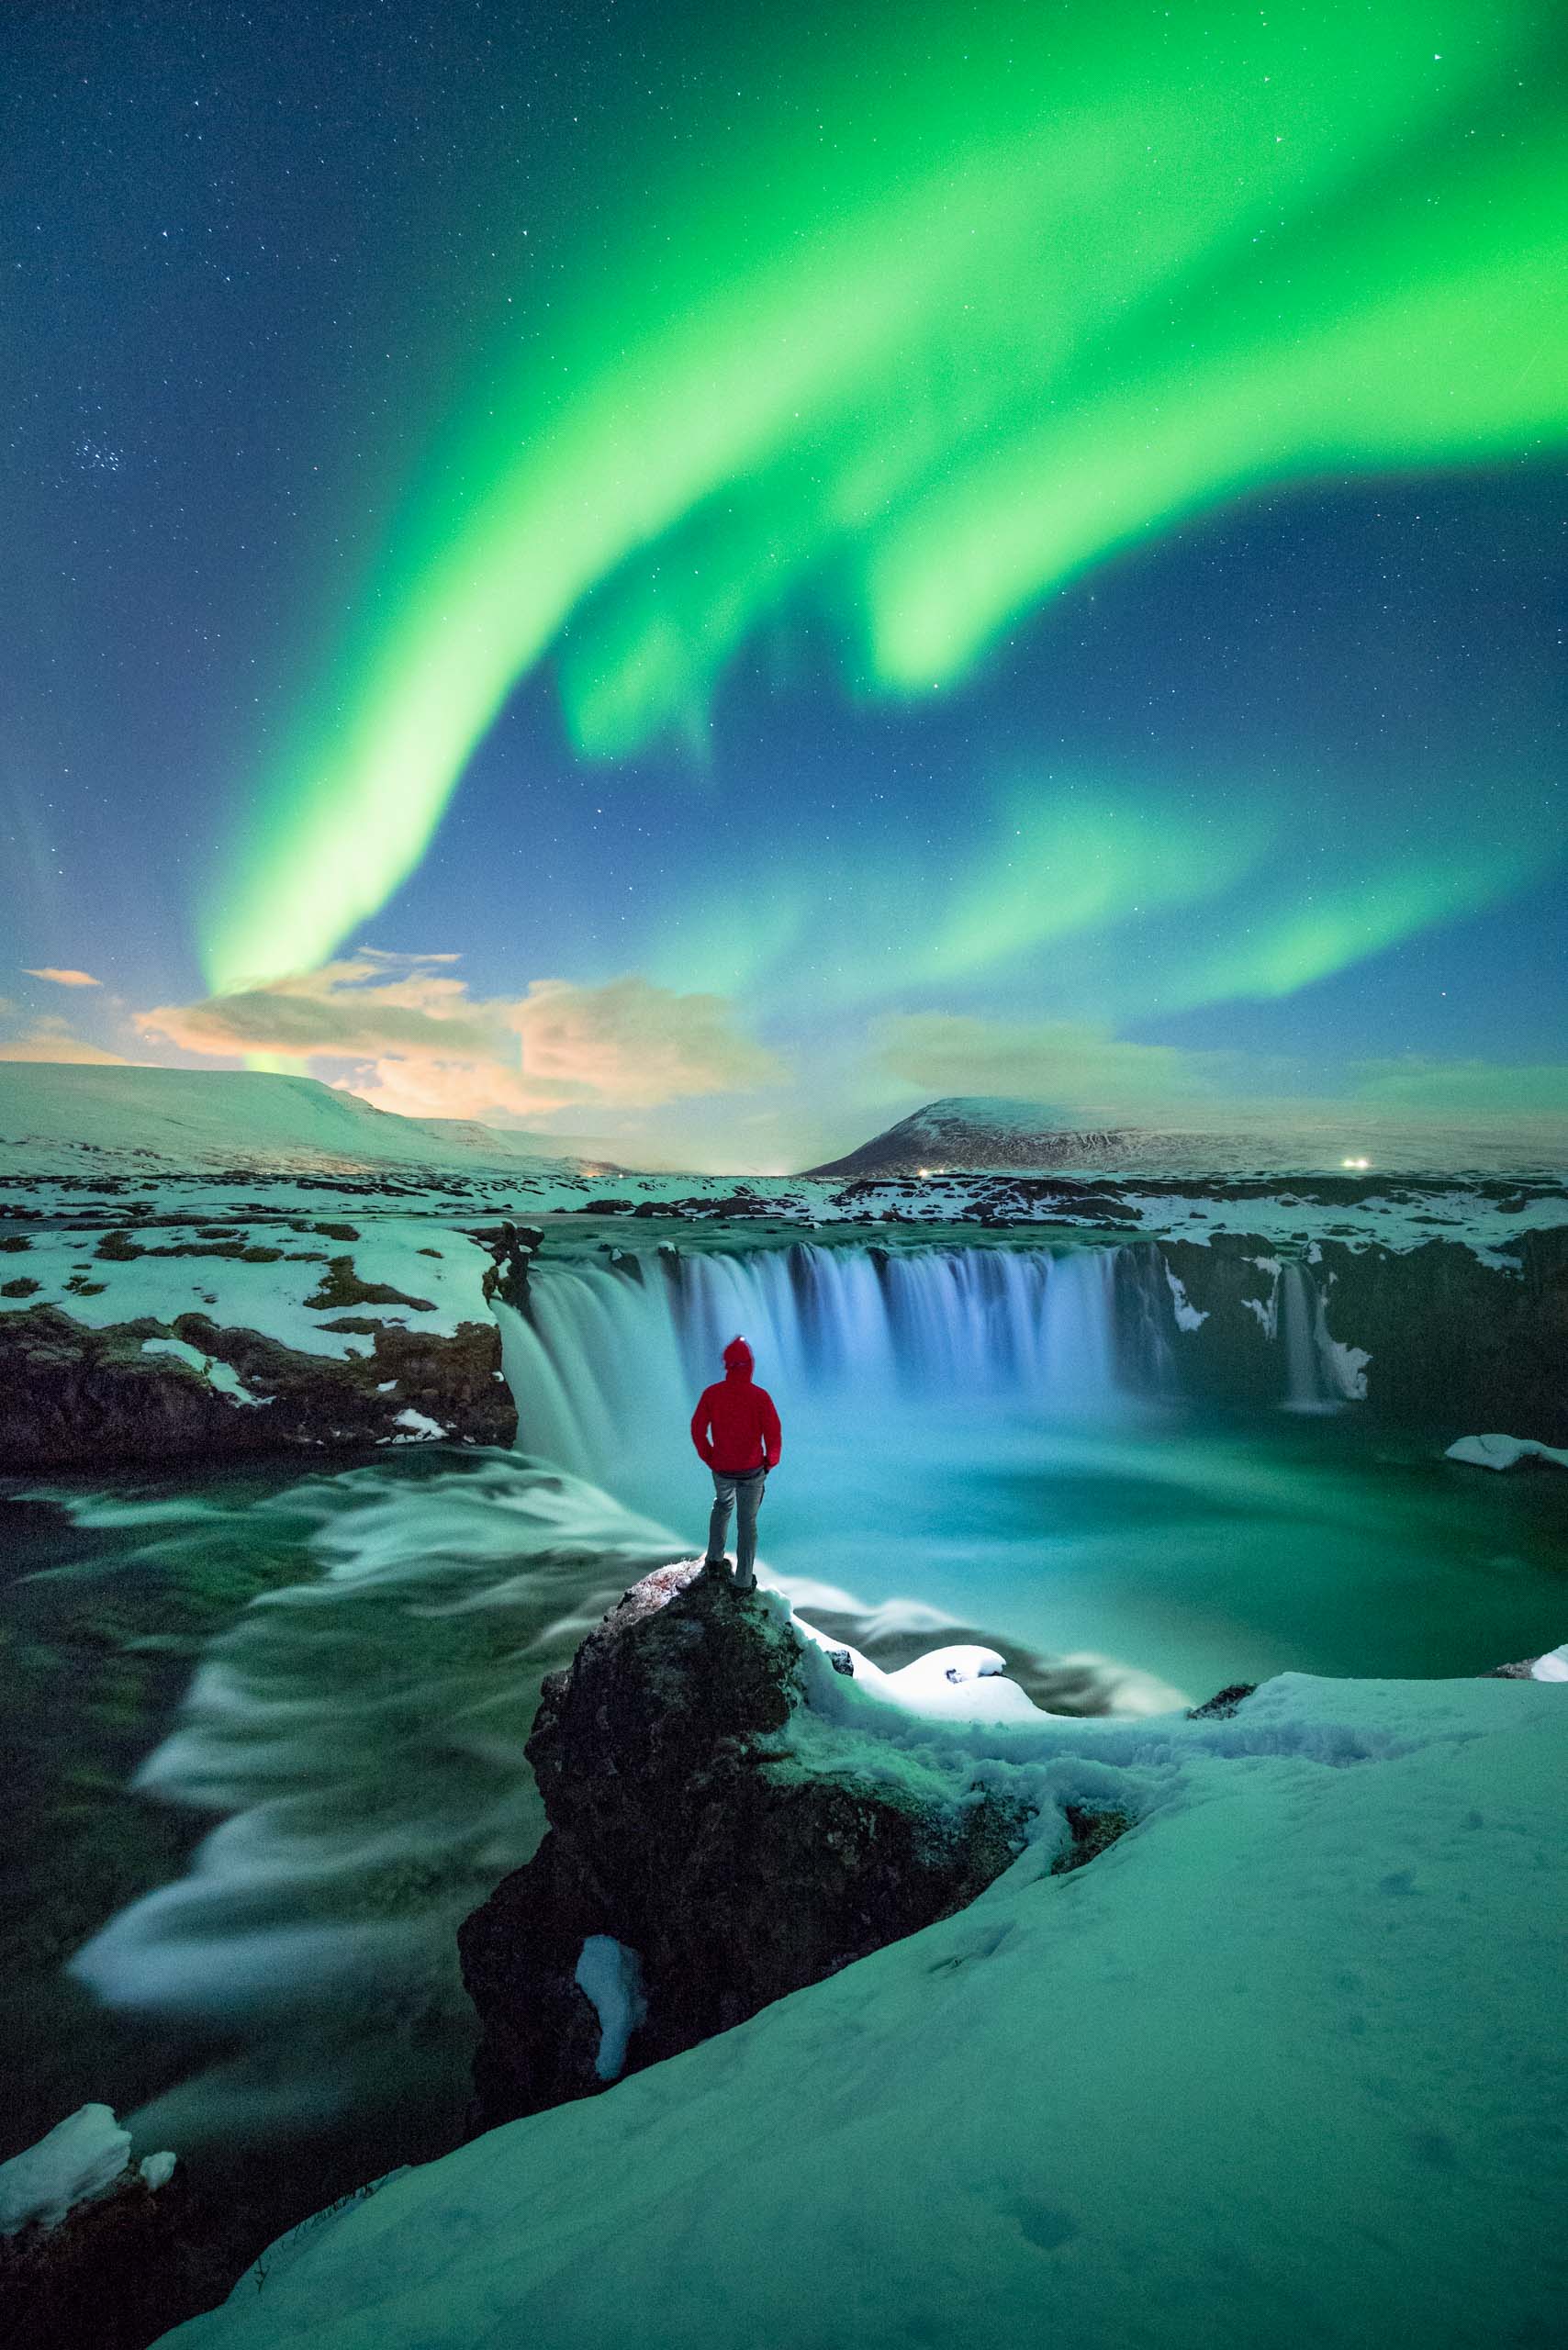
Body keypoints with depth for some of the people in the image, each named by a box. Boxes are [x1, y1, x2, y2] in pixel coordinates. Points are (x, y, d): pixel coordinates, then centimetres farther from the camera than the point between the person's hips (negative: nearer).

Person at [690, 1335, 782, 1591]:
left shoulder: (711, 1393, -11)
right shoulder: (760, 1396, -18)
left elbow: (697, 1429, -5)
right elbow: (774, 1434, -17)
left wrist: (709, 1458, 10)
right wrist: (771, 1461, 2)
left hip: (722, 1470, 3)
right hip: (752, 1471, -3)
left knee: (722, 1506, 32)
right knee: (747, 1523, 12)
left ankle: (714, 1560, 36)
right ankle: (744, 1581, 20)